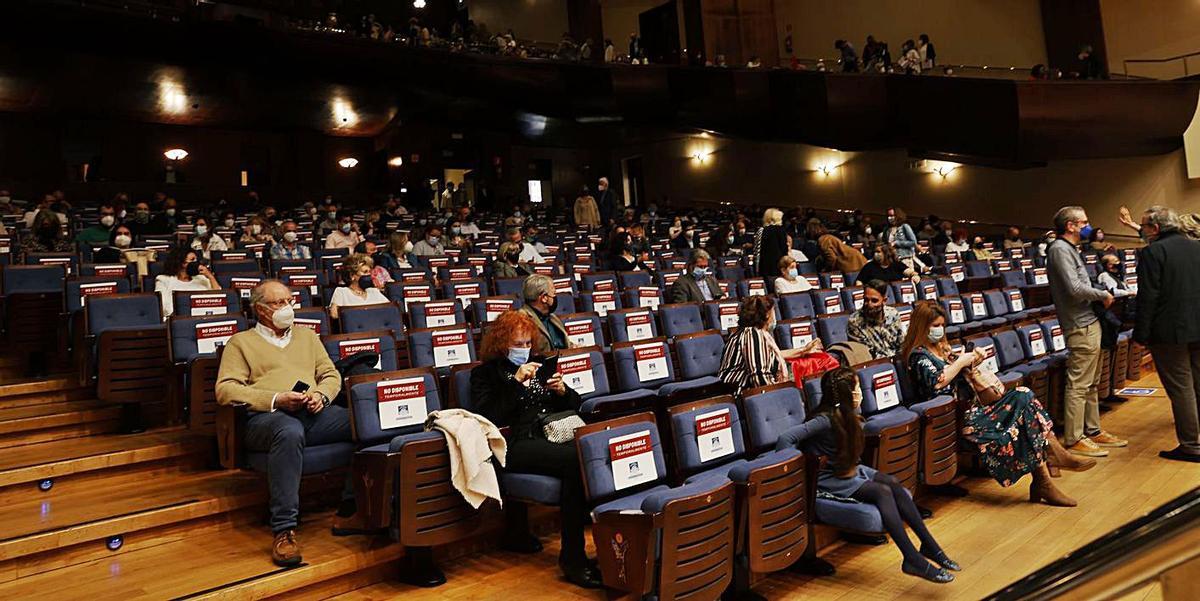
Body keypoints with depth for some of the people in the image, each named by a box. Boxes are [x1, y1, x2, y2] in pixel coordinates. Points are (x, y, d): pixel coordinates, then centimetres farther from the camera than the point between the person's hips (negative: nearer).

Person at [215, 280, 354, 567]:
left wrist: (321, 395, -1)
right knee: (290, 431, -42)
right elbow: (225, 389, 2)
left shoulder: (307, 336, 30)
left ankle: (349, 510, -17)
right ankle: (284, 530, -38)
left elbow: (331, 375, 24)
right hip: (268, 417, -4)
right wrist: (276, 399, -11)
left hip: (315, 414, 4)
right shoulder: (241, 342, 16)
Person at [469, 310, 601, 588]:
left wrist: (562, 390, 3)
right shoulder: (485, 373, 12)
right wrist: (516, 383, -10)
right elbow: (488, 417, -5)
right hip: (518, 443, -4)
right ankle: (572, 557, -24)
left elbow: (574, 405, 25)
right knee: (577, 461, -33)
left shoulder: (539, 362, 24)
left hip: (555, 433, 5)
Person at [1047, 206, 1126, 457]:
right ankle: (1073, 439, 0)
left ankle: (1093, 430, 26)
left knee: (1091, 383, 16)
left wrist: (1100, 296, 4)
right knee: (1079, 385, -6)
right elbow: (1075, 288, -21)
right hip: (1080, 326, -10)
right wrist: (1103, 295, -7)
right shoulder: (1059, 249, -13)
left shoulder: (1070, 249, 18)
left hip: (1089, 323, 10)